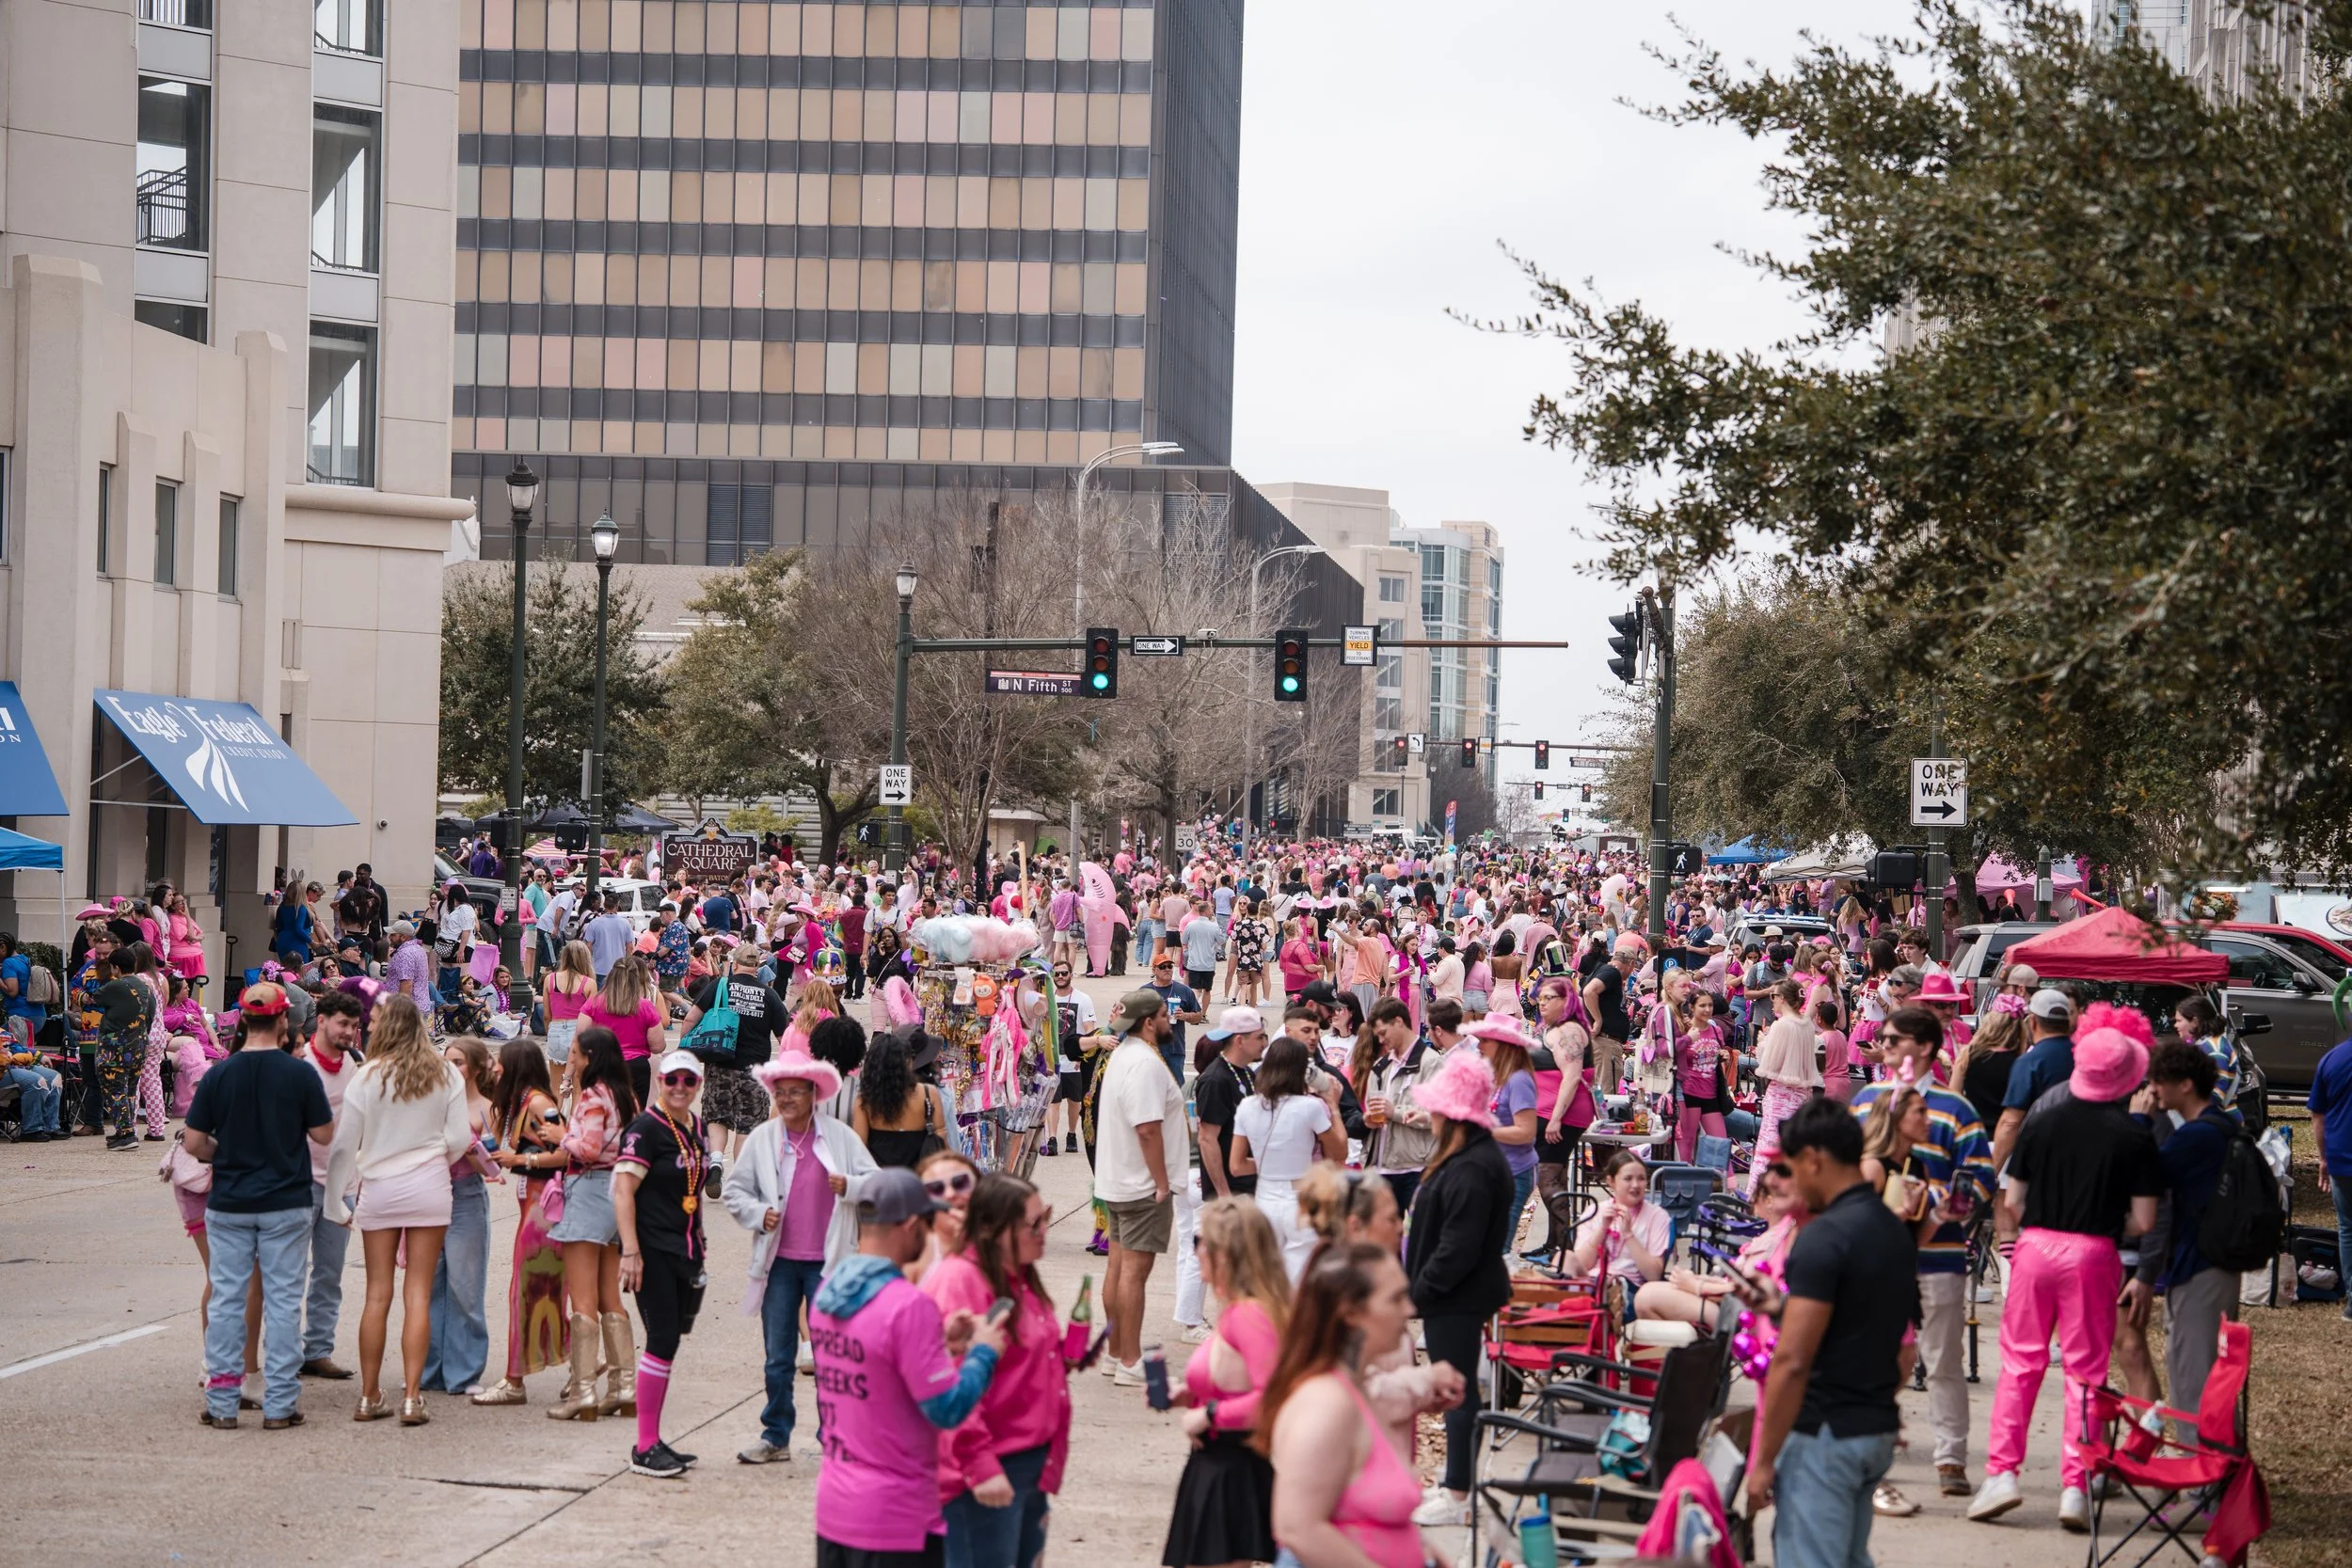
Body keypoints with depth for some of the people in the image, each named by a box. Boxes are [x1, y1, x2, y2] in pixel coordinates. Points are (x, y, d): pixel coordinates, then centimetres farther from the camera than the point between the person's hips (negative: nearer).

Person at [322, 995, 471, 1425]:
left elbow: (343, 1144, 0)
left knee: (377, 1295, 5)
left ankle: (369, 1397, 9)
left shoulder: (368, 1076, -3)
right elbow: (460, 1139, 0)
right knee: (418, 1293, 1)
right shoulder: (446, 1075, 1)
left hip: (378, 1189, 0)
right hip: (428, 1188, 0)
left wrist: (336, 1203, 9)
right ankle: (412, 1397, -3)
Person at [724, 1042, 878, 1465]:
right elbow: (733, 1190, 9)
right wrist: (758, 1215, -8)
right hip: (779, 1261, 2)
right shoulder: (762, 1138, 4)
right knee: (778, 1358, 8)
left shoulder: (840, 1136, 1)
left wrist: (849, 1187, -17)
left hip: (827, 1262, -2)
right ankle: (776, 1437, 19)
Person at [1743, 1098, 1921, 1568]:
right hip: (1879, 1428, 9)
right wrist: (1782, 1305, 22)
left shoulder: (1824, 1238, -18)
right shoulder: (1894, 1231, 10)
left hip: (1825, 1435, -9)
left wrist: (1764, 1459, -16)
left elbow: (1792, 1362, -21)